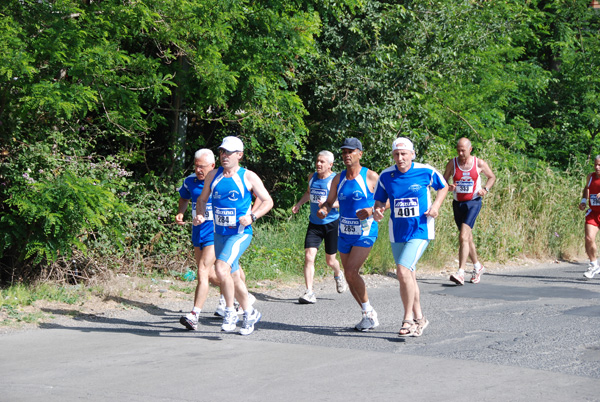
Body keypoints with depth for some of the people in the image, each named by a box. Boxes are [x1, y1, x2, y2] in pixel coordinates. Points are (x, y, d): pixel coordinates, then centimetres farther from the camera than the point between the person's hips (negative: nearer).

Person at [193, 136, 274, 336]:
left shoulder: (248, 177, -4)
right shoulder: (213, 175, 8)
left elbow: (268, 201, 0)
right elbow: (202, 199, 18)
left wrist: (252, 216, -16)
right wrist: (199, 215, -3)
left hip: (240, 233, -6)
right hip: (220, 234, 6)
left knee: (221, 267, -25)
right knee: (233, 277, 13)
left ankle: (230, 312, -12)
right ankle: (250, 313, 31)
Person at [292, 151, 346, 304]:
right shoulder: (312, 177, 6)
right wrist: (299, 204, 12)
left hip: (331, 224, -4)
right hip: (314, 224, 4)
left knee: (330, 260, 9)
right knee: (309, 256, -13)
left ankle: (338, 275, 45)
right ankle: (309, 293, -13)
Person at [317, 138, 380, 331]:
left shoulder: (371, 177, -7)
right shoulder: (338, 179, 7)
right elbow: (329, 202, 15)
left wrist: (372, 210, -21)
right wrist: (323, 210, -9)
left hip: (365, 233, -6)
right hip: (344, 233, 6)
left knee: (351, 272, -19)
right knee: (349, 276, 7)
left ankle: (369, 311, -3)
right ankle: (369, 315, 21)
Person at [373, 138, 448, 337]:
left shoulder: (425, 171, -8)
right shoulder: (386, 176, -1)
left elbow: (443, 187, 10)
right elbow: (380, 201, 10)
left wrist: (436, 205, -6)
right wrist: (378, 211, -13)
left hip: (420, 231, -5)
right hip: (397, 233, 5)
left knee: (403, 271, -20)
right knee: (408, 276, 13)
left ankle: (408, 320, -11)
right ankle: (419, 318, 30)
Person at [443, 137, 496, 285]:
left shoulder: (479, 163, -3)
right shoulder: (452, 163, 0)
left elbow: (492, 177, 12)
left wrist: (485, 189, -6)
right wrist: (448, 188, -16)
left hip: (473, 203, -4)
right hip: (458, 203, 4)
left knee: (463, 237, -19)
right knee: (468, 238, 14)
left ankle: (460, 273, -25)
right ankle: (478, 267, 35)